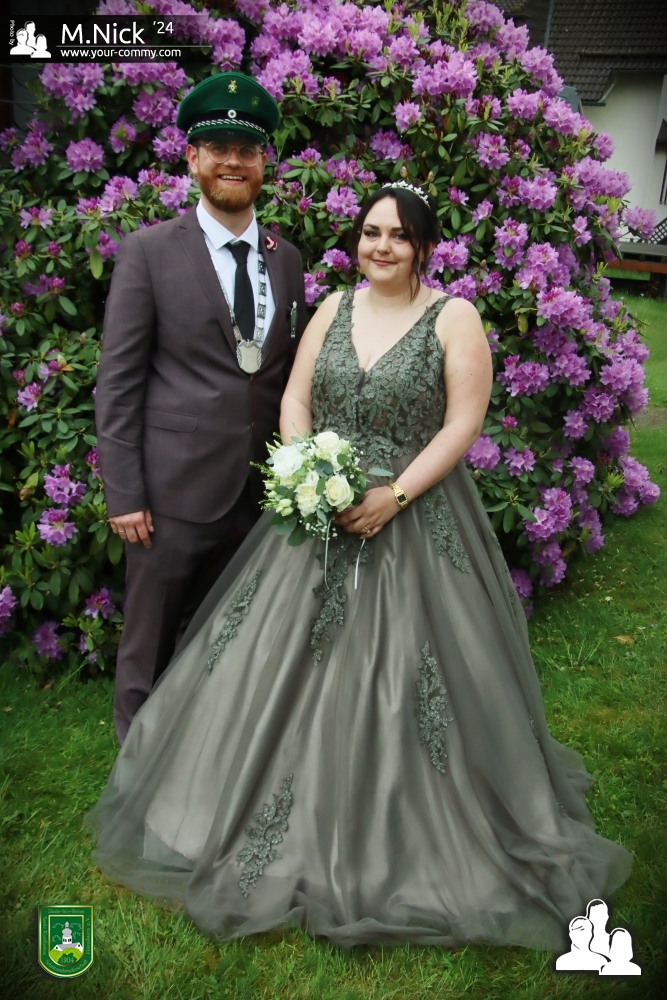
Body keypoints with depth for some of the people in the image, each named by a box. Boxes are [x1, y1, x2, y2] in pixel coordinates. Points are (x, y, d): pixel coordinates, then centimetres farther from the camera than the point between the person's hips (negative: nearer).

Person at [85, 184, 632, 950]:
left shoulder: (455, 317, -4)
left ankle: (412, 836, 28)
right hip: (321, 516, 4)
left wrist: (393, 496, -18)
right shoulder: (334, 308, 8)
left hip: (416, 521, -4)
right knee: (290, 667, 10)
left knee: (402, 679, 3)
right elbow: (294, 402, 7)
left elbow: (464, 422, -9)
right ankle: (296, 820, 33)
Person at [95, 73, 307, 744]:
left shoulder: (287, 259, 9)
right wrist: (123, 494, -10)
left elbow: (290, 376, 12)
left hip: (262, 491, 4)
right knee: (152, 641, 10)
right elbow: (117, 380, -6)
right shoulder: (148, 251, -3)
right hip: (176, 488, -4)